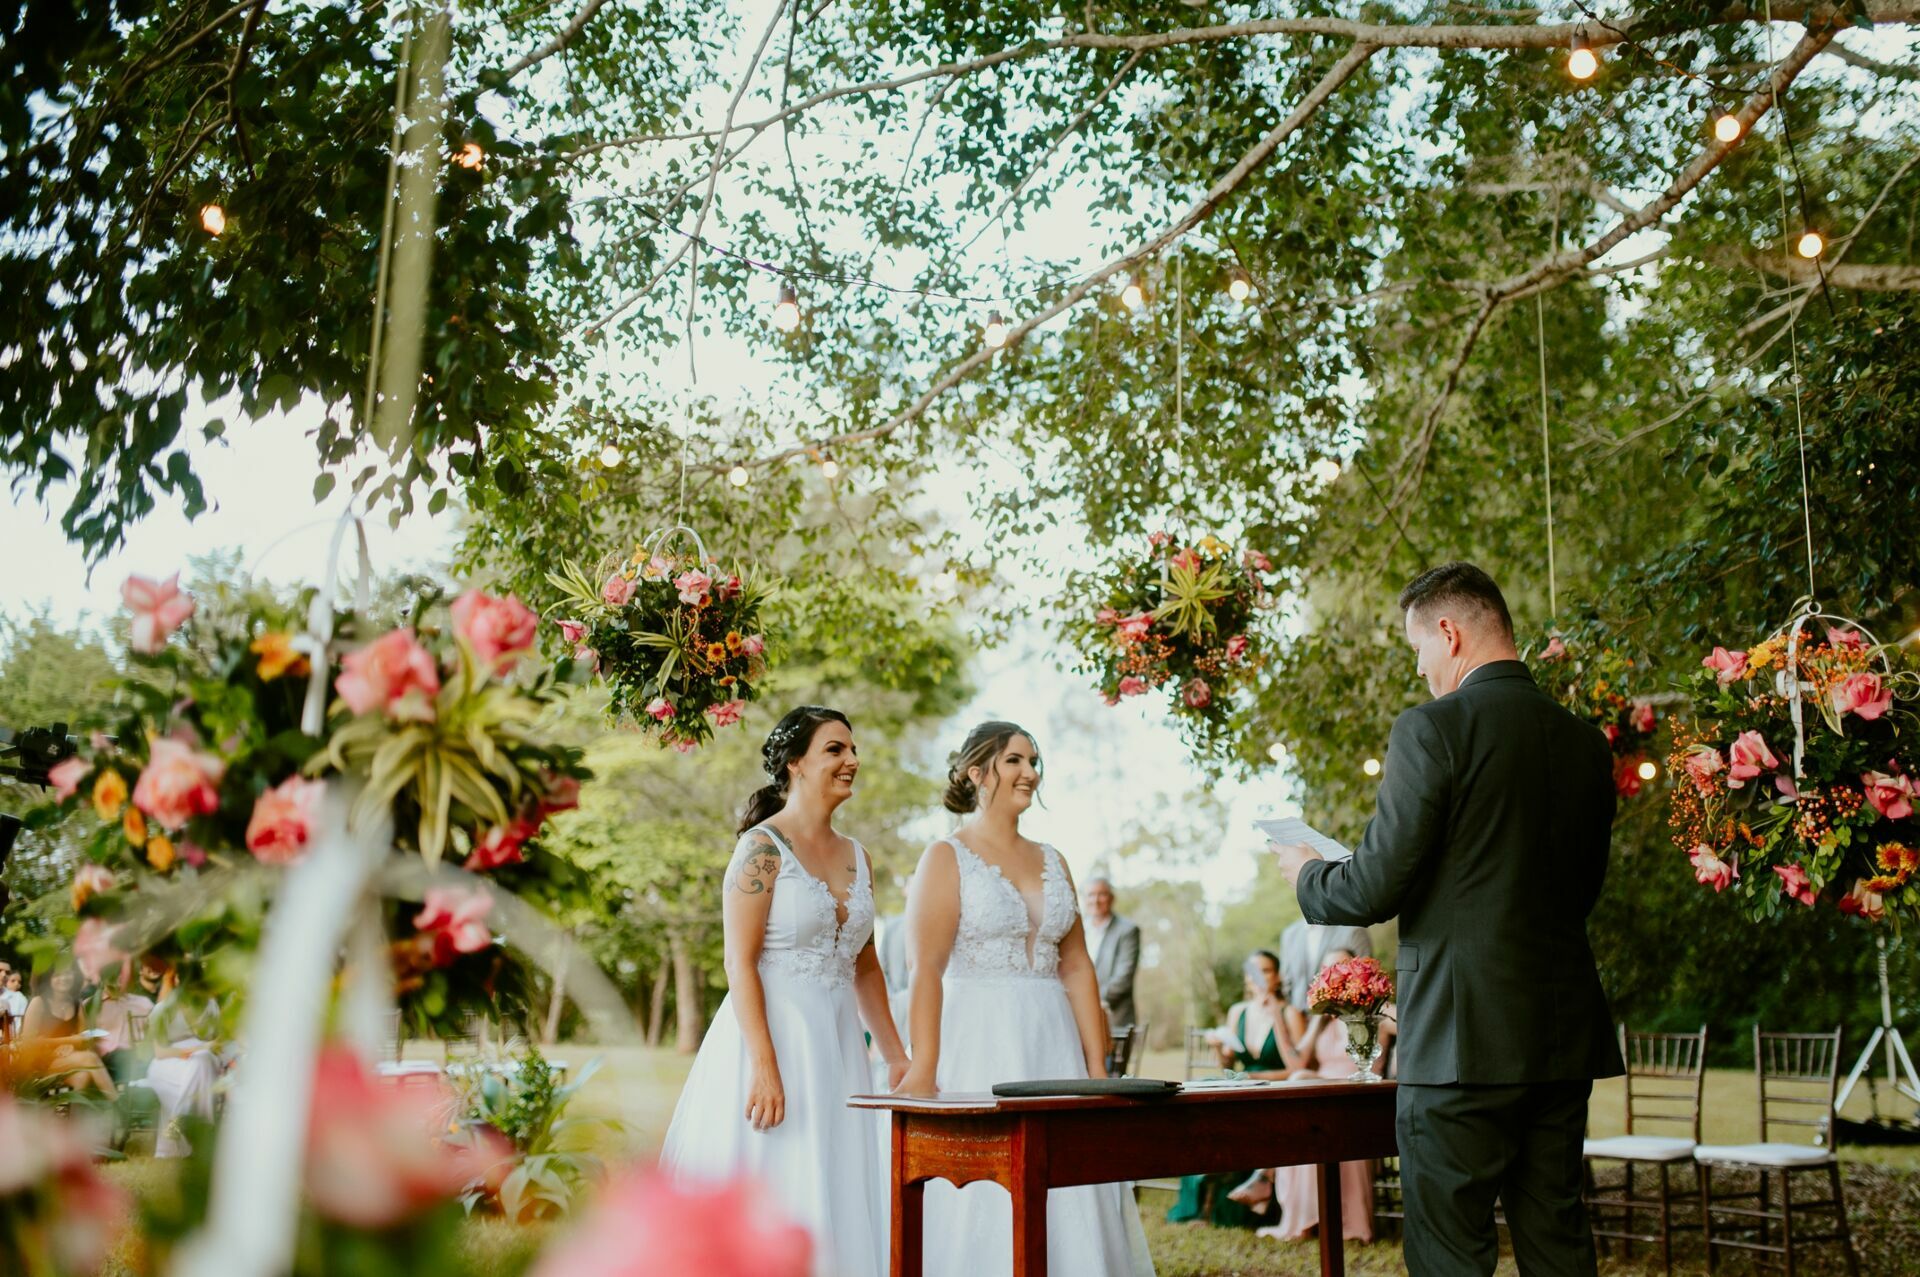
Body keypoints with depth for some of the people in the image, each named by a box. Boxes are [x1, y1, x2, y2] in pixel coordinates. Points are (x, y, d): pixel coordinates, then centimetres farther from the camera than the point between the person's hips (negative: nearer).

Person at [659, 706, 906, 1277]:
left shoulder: (857, 856, 12)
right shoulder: (762, 848, -9)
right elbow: (740, 963, -14)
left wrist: (896, 1054, 15)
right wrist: (765, 1064, -21)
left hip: (837, 1044, 7)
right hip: (773, 1034, -7)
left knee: (835, 1200, 9)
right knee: (770, 1205, -3)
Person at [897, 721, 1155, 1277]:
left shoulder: (1052, 861, 14)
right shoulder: (946, 857, -3)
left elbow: (1077, 967, 13)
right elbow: (926, 970, -11)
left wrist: (1097, 1066, 7)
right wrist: (922, 1072, -19)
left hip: (1053, 1043, 5)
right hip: (980, 1044, -5)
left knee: (1069, 1203, 4)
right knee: (986, 1206, -3)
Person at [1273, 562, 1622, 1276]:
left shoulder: (1432, 729, -12)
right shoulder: (1586, 742, 10)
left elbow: (1376, 888, -13)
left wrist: (1307, 874, 7)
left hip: (1463, 1036, -7)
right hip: (1566, 1033, 7)